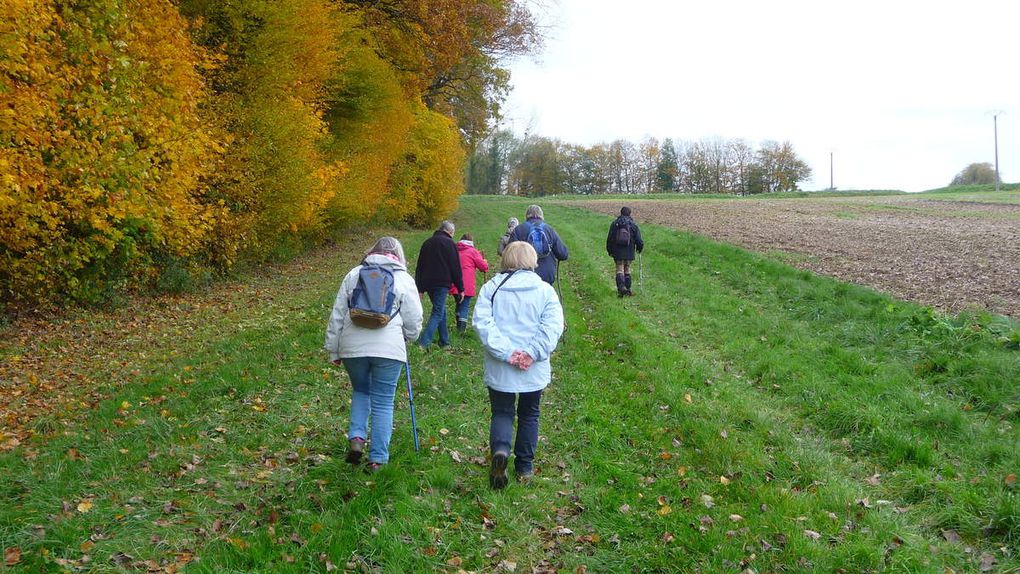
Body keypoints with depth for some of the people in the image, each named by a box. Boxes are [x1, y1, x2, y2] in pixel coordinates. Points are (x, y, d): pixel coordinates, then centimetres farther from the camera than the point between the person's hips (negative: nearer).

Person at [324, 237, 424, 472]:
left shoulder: (354, 274, 11)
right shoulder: (404, 279, 5)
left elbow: (337, 315, 11)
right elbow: (414, 323, 4)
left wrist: (333, 349, 17)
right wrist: (405, 338, 25)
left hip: (353, 346, 2)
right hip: (388, 348, -2)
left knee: (360, 391, 25)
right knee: (383, 402, 7)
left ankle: (356, 436, 6)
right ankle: (378, 458, 9)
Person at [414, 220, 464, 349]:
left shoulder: (427, 242, 17)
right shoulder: (449, 243, -4)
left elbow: (419, 267, 17)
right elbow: (456, 268, -7)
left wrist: (420, 288, 19)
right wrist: (460, 289, -2)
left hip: (427, 284, 7)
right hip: (442, 284, -7)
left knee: (441, 311, 19)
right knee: (438, 313, -7)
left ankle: (444, 340, 22)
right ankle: (424, 342, -20)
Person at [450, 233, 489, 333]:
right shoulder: (473, 252, -2)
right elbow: (483, 266, -4)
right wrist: (485, 262, 18)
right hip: (467, 286, -5)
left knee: (459, 304, 22)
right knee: (464, 306, 0)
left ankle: (459, 325, 27)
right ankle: (462, 328, -6)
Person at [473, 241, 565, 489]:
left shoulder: (491, 288, -2)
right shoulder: (545, 290, -2)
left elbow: (482, 322, -15)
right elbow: (553, 325, -15)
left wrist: (506, 352, -17)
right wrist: (532, 353, -17)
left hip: (499, 369, 0)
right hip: (535, 371, 1)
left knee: (502, 413, 13)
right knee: (529, 416, 18)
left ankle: (500, 450, -15)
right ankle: (525, 467, 25)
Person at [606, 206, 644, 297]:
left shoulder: (614, 224, 1)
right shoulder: (633, 225, -1)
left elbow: (609, 239, 4)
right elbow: (638, 239, -1)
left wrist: (609, 251, 14)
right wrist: (640, 248, 18)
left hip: (617, 252, -1)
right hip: (629, 252, 1)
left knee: (620, 270, 0)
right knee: (627, 270, 13)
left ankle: (621, 288, -20)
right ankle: (627, 289, 15)